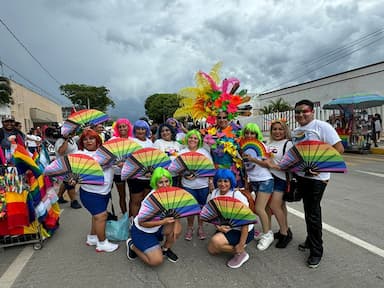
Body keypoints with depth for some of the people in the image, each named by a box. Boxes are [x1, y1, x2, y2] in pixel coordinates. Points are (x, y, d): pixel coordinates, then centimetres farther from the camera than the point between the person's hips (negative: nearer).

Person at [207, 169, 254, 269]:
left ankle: (241, 253, -2)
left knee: (215, 241, -24)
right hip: (225, 228, 7)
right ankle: (235, 246, 19)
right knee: (212, 250, 1)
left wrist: (241, 244, -22)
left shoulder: (238, 196, -23)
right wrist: (218, 227, -17)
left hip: (240, 231, -7)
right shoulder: (214, 194, -6)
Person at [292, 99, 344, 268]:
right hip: (301, 175, 7)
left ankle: (316, 251, 14)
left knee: (313, 213, -2)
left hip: (317, 177, -6)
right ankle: (311, 241, 35)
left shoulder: (321, 126, -10)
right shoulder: (295, 132, 12)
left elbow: (339, 148, -16)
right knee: (309, 210, 18)